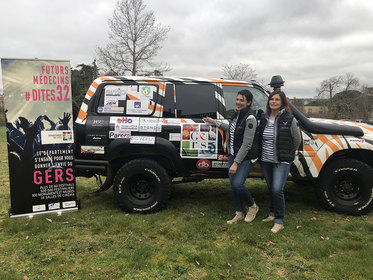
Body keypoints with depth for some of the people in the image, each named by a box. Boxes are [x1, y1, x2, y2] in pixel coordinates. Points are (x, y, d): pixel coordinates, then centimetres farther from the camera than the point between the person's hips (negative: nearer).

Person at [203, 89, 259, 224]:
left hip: (246, 157, -8)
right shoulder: (237, 114, 6)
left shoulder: (250, 118, -20)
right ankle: (239, 214, 23)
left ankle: (252, 206, 13)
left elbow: (246, 144, -22)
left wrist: (236, 163, -23)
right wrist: (213, 121, 30)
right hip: (233, 155, 8)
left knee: (237, 184, -17)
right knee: (233, 184, 8)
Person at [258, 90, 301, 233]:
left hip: (282, 161, -5)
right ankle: (273, 214, 33)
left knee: (277, 189, -14)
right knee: (271, 188, 16)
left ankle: (279, 221, 0)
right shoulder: (263, 118, 4)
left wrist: (287, 153, 10)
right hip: (265, 160, 5)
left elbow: (297, 139, 1)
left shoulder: (289, 119, -9)